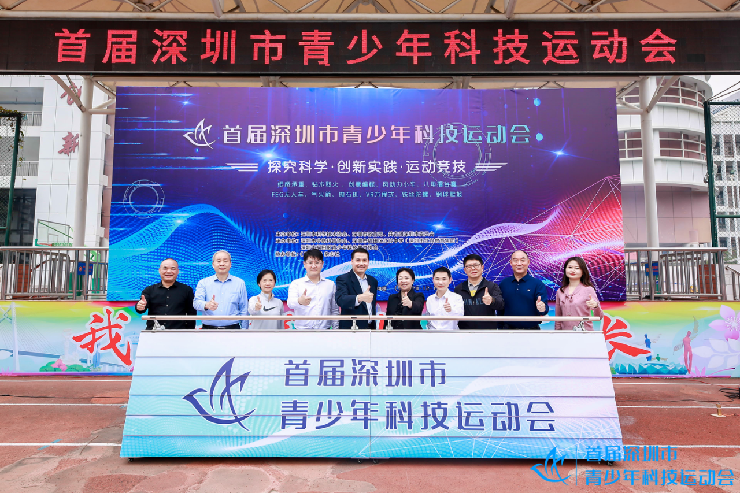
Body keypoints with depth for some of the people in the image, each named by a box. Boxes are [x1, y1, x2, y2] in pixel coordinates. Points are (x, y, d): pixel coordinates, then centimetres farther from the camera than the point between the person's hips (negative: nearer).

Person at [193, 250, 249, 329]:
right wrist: (206, 305, -29)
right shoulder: (203, 283, 8)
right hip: (208, 328, 0)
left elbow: (244, 310, 8)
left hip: (232, 328, 0)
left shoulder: (240, 283, 8)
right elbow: (196, 302, -7)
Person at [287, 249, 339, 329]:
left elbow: (335, 310, 15)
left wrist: (335, 328, 7)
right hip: (302, 328, -2)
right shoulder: (296, 284, 4)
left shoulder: (330, 284, 12)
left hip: (324, 328, 2)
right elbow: (290, 303, -14)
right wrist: (299, 301, -36)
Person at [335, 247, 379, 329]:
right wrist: (360, 298, -42)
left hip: (370, 327, 5)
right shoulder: (343, 279, -7)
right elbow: (340, 300, -25)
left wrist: (374, 327, 16)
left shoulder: (373, 281, 12)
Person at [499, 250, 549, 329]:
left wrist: (542, 308, -32)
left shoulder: (538, 284, -3)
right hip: (508, 328, 2)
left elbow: (544, 306, -10)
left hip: (531, 328, -1)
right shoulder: (503, 284, 3)